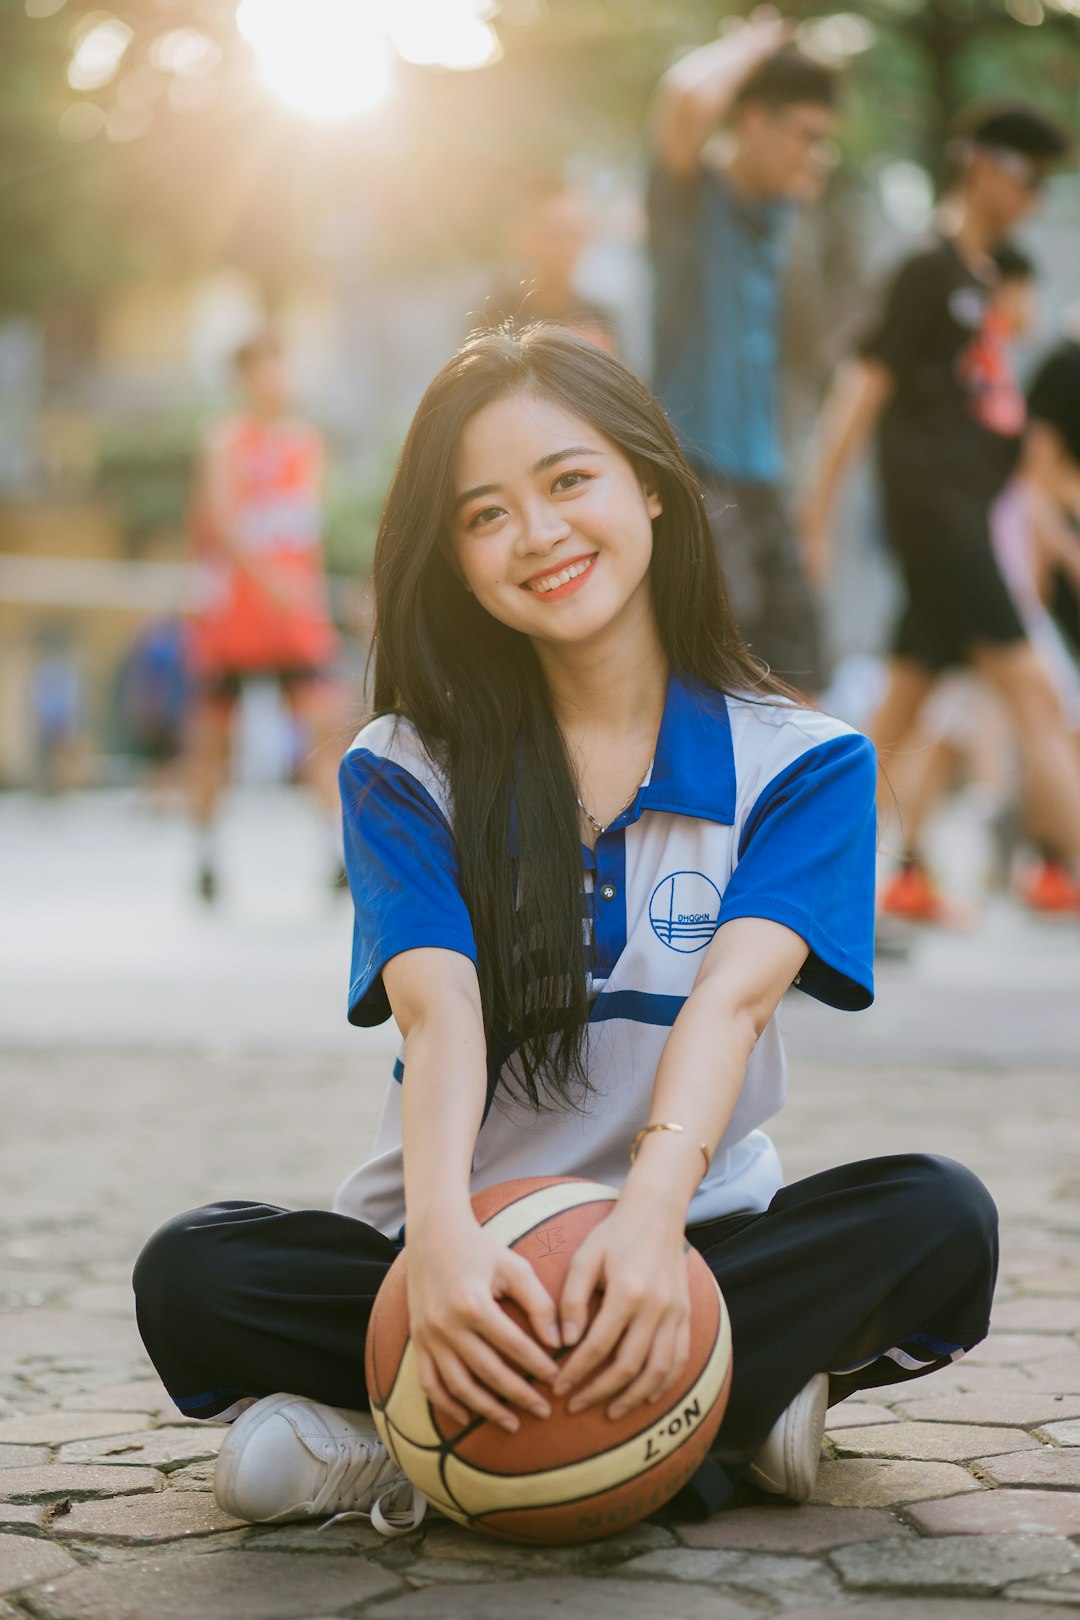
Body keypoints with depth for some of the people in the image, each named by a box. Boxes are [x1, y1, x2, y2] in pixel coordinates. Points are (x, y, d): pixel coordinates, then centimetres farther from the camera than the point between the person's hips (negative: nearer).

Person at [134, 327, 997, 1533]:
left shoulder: (800, 765, 0)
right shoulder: (405, 772, 2)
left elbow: (731, 998, -17)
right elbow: (440, 1010, -16)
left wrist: (652, 1216, -38)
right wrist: (440, 1235, -37)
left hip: (691, 1243, 0)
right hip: (467, 1257, 0)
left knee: (939, 1220, -29)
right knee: (190, 1276, -27)